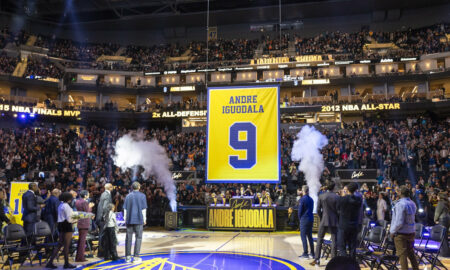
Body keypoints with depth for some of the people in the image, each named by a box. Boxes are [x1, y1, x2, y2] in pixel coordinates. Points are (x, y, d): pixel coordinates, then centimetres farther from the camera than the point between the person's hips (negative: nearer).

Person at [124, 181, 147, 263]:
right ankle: (136, 257, -1)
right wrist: (144, 219, 4)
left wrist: (125, 219, 13)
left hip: (129, 220, 3)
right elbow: (144, 208, -3)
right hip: (138, 220, -3)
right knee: (138, 237, 3)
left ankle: (128, 257, 10)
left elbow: (125, 209, 7)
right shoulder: (142, 196, 0)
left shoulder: (128, 196, 7)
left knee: (128, 238, 8)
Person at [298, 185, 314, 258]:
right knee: (310, 236, 14)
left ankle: (305, 253, -2)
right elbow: (312, 209, 11)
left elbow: (300, 210, -10)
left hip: (304, 219, -7)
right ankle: (312, 253, 18)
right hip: (311, 219, 7)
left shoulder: (302, 199, -12)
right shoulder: (311, 199, 7)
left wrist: (300, 218, 6)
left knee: (303, 236, -1)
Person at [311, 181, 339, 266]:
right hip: (334, 221, 0)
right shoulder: (337, 197, -7)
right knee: (334, 241, 6)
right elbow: (338, 210, -4)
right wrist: (337, 219, 10)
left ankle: (317, 259, 10)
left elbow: (318, 209, -3)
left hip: (324, 221, 0)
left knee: (319, 240, 9)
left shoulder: (321, 196, -5)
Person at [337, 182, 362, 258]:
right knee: (352, 247, 13)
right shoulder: (359, 199, -4)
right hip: (354, 226, 4)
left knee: (341, 246, 2)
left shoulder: (342, 199, -16)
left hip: (343, 226, -4)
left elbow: (338, 210, -1)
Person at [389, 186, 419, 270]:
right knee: (411, 253, 19)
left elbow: (399, 222, -20)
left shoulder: (400, 204, -20)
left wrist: (393, 231, -10)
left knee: (402, 255, 1)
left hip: (401, 233, -7)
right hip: (411, 232, 7)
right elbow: (412, 218, 11)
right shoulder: (412, 204, 3)